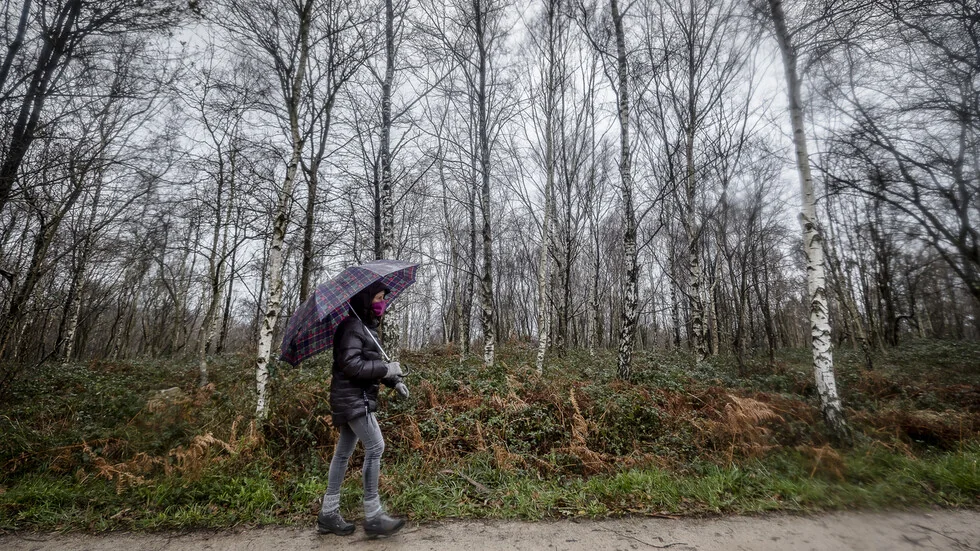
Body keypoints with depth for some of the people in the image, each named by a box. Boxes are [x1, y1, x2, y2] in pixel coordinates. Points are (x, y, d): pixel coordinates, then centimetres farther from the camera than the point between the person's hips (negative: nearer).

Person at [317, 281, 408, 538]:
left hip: (359, 397, 10)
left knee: (344, 452, 13)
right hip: (352, 397, -10)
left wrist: (393, 381, 8)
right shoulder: (353, 326, -15)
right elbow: (350, 365, -24)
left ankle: (328, 514, 23)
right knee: (375, 447, -9)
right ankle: (373, 516, 0)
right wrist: (387, 369, -20)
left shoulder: (367, 326, 15)